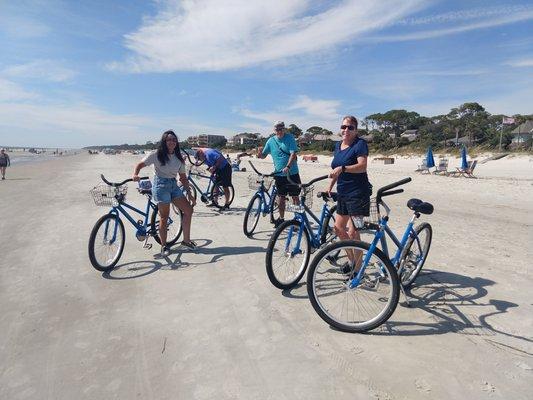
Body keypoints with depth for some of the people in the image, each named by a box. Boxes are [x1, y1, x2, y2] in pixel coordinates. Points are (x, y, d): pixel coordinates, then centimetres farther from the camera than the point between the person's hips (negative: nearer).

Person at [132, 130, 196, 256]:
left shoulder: (179, 157, 8)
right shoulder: (156, 155, -6)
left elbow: (183, 177, 10)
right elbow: (140, 165, -4)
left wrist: (189, 193, 5)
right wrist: (135, 174, -25)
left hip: (174, 185, 6)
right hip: (161, 185, -6)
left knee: (188, 209, -1)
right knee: (164, 216, -3)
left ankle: (186, 240, 12)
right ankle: (164, 246, 12)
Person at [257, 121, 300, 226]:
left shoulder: (290, 138, -5)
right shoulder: (271, 141, 5)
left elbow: (293, 154, -15)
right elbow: (263, 155, 10)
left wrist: (288, 167, -28)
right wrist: (259, 153, -14)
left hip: (292, 173, -3)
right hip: (279, 174, 3)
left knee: (295, 196, 3)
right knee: (281, 197, 11)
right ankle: (281, 218, 23)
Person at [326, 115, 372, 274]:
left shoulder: (360, 144, -9)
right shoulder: (338, 145, 14)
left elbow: (362, 166, -22)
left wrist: (342, 168, -34)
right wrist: (330, 187, 16)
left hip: (357, 194, -8)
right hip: (342, 193, 8)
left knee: (352, 232, -7)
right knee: (338, 227, 13)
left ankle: (357, 267, 9)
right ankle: (351, 259, 31)